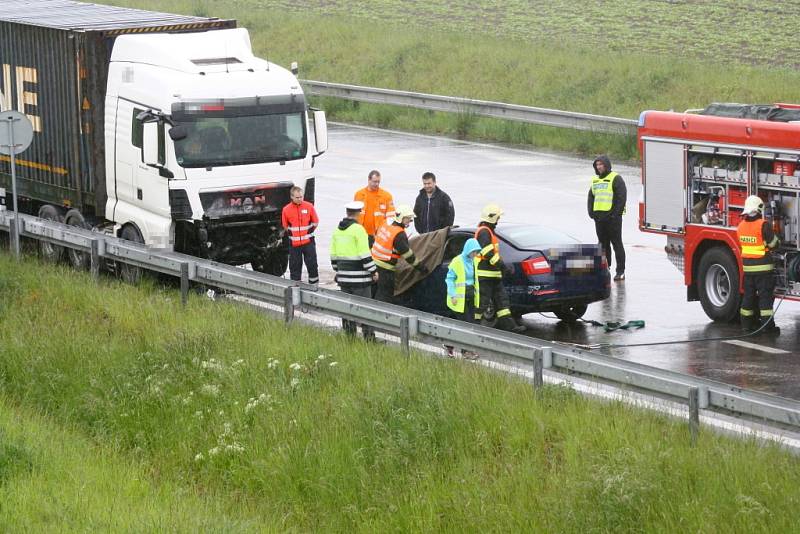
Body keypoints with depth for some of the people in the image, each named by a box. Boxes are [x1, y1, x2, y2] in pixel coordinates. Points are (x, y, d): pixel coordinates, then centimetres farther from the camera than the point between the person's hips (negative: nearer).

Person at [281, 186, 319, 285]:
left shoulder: (309, 206, -4)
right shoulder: (286, 209, -4)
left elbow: (315, 222, 6)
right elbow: (285, 226, 8)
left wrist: (308, 232, 5)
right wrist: (292, 234, 4)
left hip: (308, 242, 0)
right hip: (294, 243, 0)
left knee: (312, 264, 1)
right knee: (295, 266, 5)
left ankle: (314, 283, 12)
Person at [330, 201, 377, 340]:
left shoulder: (337, 230, 9)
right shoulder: (358, 229, -14)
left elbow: (333, 255, 15)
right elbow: (364, 254, -16)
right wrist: (373, 271, -9)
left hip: (343, 276, 7)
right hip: (359, 276, -7)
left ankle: (349, 334, 17)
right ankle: (369, 336, -5)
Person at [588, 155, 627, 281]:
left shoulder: (616, 179, -5)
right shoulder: (595, 180, 17)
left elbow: (622, 197, -11)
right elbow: (591, 198, 21)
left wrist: (615, 213, -17)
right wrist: (591, 212, 6)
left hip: (612, 217, -7)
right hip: (599, 217, 7)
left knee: (616, 244, -4)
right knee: (603, 244, 11)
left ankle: (620, 272, -3)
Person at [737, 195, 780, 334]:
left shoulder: (741, 225, 4)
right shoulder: (763, 225, -16)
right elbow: (774, 244, -10)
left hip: (747, 265, 6)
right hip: (763, 267, -6)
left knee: (749, 295, 13)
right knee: (765, 296, -2)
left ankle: (747, 323, 17)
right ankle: (768, 325, -2)